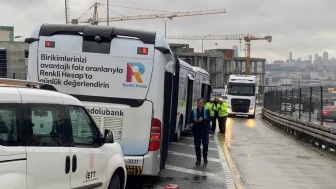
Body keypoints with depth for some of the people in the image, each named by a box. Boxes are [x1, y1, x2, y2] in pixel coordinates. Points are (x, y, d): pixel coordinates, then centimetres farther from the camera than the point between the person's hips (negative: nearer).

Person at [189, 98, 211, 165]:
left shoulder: (206, 110, 2)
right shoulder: (193, 111, 6)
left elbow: (209, 119, -7)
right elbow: (190, 120, 5)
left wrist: (202, 119, -24)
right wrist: (194, 120, -17)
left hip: (204, 130, -1)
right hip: (196, 130, 1)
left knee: (205, 144, -5)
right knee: (197, 145, 3)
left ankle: (205, 157, 18)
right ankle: (198, 159, 13)